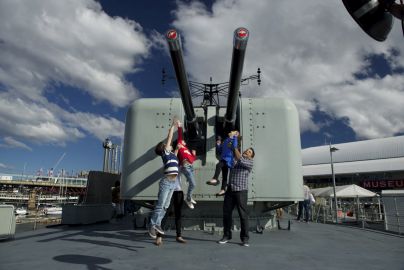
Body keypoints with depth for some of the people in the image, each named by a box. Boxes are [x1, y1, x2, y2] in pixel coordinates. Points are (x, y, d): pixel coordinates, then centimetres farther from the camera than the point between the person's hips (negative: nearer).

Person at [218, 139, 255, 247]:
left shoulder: (250, 162, 5)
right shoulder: (233, 160, 17)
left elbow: (240, 160, -11)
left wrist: (235, 148, 1)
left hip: (241, 191, -4)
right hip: (230, 190, 4)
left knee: (243, 215, -3)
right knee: (226, 213, 7)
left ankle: (245, 238, 7)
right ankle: (226, 235, 19)